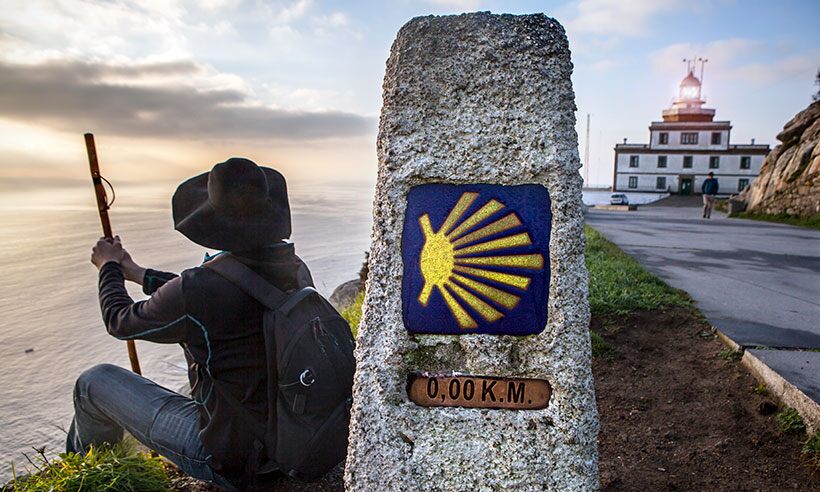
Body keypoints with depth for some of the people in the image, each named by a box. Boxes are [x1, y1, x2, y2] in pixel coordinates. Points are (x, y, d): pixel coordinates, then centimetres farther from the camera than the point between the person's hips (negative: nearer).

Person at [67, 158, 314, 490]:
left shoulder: (198, 288, -30)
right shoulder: (297, 269, -8)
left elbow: (120, 322, -6)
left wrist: (109, 267, 13)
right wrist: (137, 273, 20)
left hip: (228, 458, -6)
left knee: (95, 381, 10)